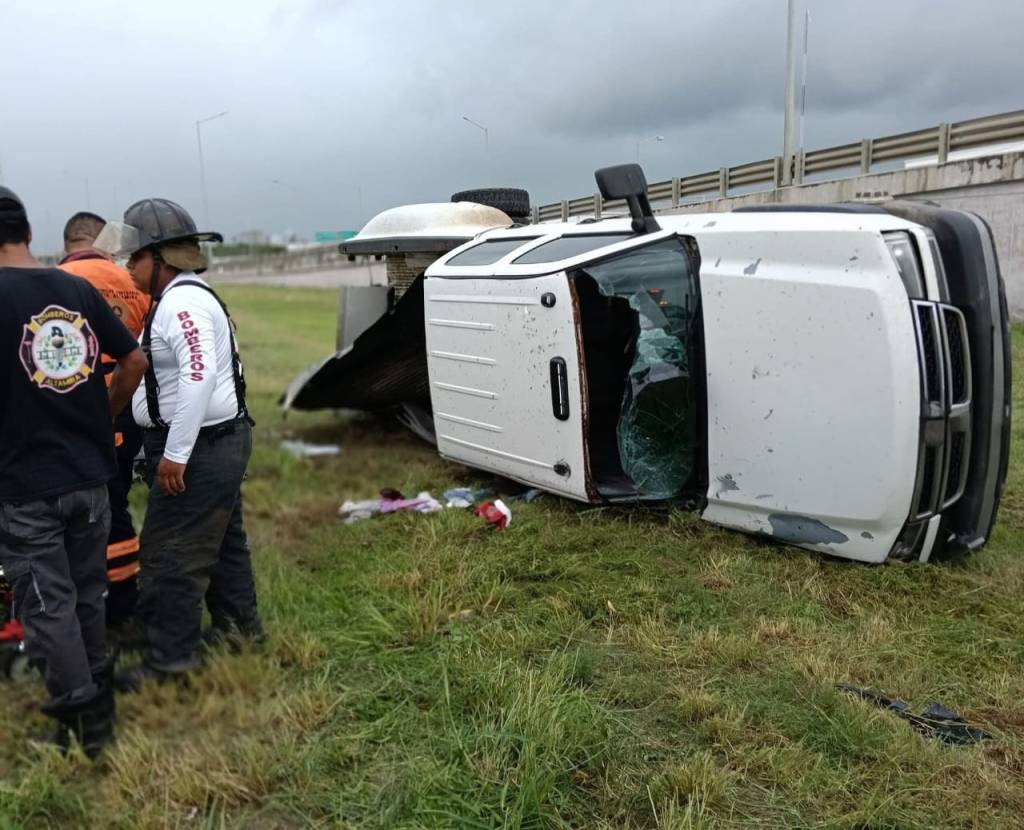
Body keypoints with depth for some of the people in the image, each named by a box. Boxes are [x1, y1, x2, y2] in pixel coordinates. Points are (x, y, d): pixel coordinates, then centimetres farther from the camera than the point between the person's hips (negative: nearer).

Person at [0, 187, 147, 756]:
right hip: (90, 474, 5)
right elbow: (135, 362, 5)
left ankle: (81, 724, 16)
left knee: (49, 607, 7)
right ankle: (101, 710, 33)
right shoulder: (78, 289, 2)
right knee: (89, 597, 19)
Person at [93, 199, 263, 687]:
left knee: (170, 555, -2)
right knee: (221, 538, 20)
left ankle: (170, 658, 9)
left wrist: (175, 454, -27)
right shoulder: (181, 297, 15)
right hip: (215, 444, 11)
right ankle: (237, 624, 35)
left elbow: (199, 377, -29)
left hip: (198, 449, -11)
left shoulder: (181, 302, -18)